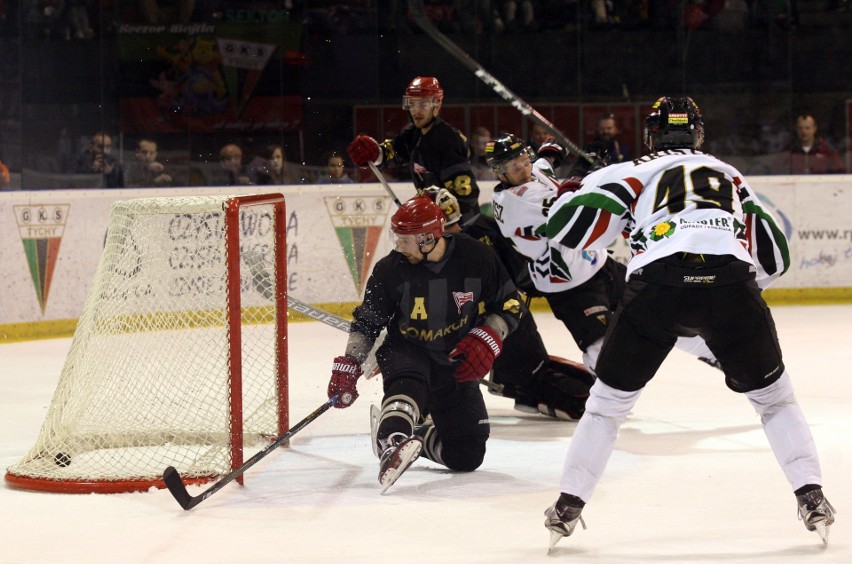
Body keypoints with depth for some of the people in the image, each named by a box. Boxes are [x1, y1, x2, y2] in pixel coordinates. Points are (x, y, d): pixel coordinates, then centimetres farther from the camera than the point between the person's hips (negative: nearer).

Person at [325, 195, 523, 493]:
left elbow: (510, 304, -3)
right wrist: (348, 365, -11)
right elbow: (366, 321, -2)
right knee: (406, 384, -41)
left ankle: (414, 438, 26)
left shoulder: (476, 258, -15)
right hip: (407, 351, -2)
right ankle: (392, 441, -57)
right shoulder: (390, 270, -14)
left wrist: (488, 339, -17)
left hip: (456, 363, 2)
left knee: (467, 456, 2)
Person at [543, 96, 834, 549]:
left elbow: (568, 224, 14)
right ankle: (811, 496, 9)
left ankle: (568, 505, 12)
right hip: (730, 283, 1)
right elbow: (775, 254, 32)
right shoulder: (729, 175, 33)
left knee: (609, 399, 17)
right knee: (772, 395, 20)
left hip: (657, 284, -1)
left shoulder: (635, 172, 25)